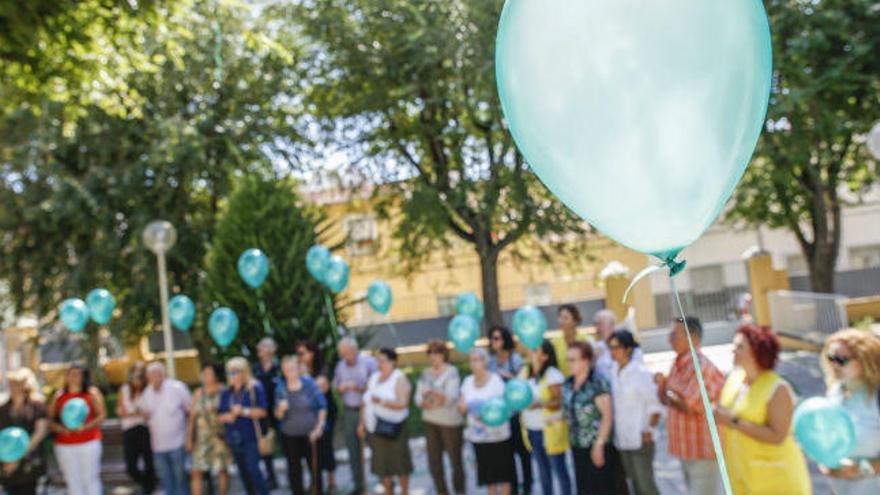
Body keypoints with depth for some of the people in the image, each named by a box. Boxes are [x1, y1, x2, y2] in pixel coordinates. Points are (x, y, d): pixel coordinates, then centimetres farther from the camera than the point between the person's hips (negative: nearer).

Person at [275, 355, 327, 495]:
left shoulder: (309, 383, -7)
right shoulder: (281, 387, -2)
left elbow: (322, 407, -2)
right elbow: (278, 416, 0)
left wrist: (319, 427, -6)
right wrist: (280, 409, -21)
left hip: (310, 434, -1)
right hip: (289, 436, 2)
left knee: (315, 467, 4)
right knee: (294, 470, 7)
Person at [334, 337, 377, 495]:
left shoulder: (369, 362, -9)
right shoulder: (341, 365, 6)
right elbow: (336, 385, 13)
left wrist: (359, 388, -22)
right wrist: (341, 388, -9)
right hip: (349, 410, 4)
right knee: (353, 449, 8)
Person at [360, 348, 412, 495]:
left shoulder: (399, 379, -8)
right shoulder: (373, 378, 10)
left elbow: (402, 403, -20)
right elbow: (366, 403, 12)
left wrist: (381, 401, -25)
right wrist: (362, 423, 7)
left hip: (393, 428, -5)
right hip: (376, 428, 5)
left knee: (399, 461, 3)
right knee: (381, 462, 7)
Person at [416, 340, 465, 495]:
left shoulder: (451, 372, -8)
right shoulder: (425, 373, 6)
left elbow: (452, 397, -18)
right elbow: (418, 397, 3)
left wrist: (434, 394, -34)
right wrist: (425, 403, -18)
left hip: (450, 422, -4)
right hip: (430, 421, 5)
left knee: (455, 459, 2)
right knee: (434, 460, 9)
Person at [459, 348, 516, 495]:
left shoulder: (496, 380, -11)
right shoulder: (468, 381, 3)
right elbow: (461, 409, 5)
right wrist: (462, 406, -18)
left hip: (497, 434, -4)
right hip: (478, 435, 4)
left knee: (503, 471, 4)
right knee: (487, 472, 12)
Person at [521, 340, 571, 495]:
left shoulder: (553, 374, -12)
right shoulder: (525, 372, 7)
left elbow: (560, 401, -17)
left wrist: (540, 404, -31)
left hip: (550, 429, -6)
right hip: (532, 429, 6)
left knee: (559, 470, 1)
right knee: (543, 470, 14)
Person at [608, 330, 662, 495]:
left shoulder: (641, 373, -14)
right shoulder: (613, 372, 4)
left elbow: (655, 405, -10)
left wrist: (650, 429, -16)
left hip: (641, 439, -6)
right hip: (622, 438, 6)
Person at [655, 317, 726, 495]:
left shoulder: (702, 366, -20)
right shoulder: (678, 364, 8)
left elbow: (687, 405, -23)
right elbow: (665, 399, 11)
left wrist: (668, 392, -5)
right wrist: (663, 383, -9)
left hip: (703, 453, -9)